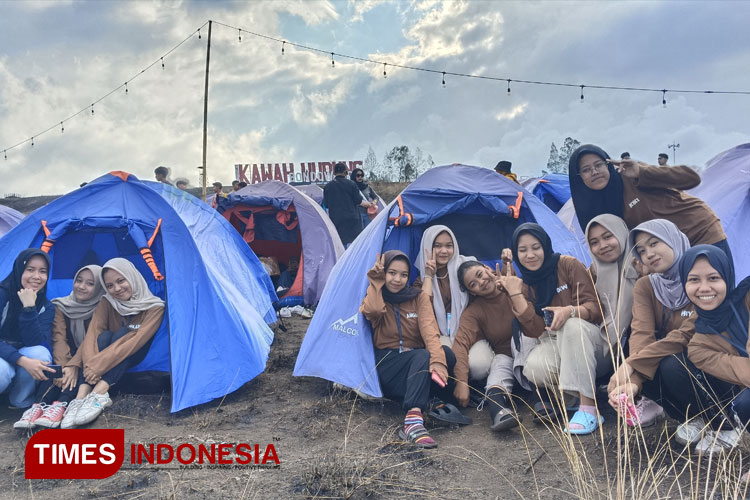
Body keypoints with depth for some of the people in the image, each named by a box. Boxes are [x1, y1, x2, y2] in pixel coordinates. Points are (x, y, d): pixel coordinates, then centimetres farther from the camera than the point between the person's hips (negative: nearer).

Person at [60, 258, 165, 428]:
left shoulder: (155, 308, -15)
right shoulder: (106, 305, -3)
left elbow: (137, 340, -27)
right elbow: (92, 334, -17)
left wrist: (99, 365, -35)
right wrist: (90, 364, -37)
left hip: (135, 360, -3)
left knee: (122, 333, -31)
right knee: (104, 336, -28)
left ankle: (99, 395, -44)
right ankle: (81, 396, -41)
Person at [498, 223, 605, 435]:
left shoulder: (568, 265, -3)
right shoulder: (523, 284, 6)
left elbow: (594, 307, -9)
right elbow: (535, 331, -7)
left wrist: (570, 311, -31)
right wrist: (516, 294, -16)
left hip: (586, 339, -1)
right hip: (553, 346, 2)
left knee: (572, 325, -37)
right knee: (534, 368, -33)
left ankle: (588, 408, -35)